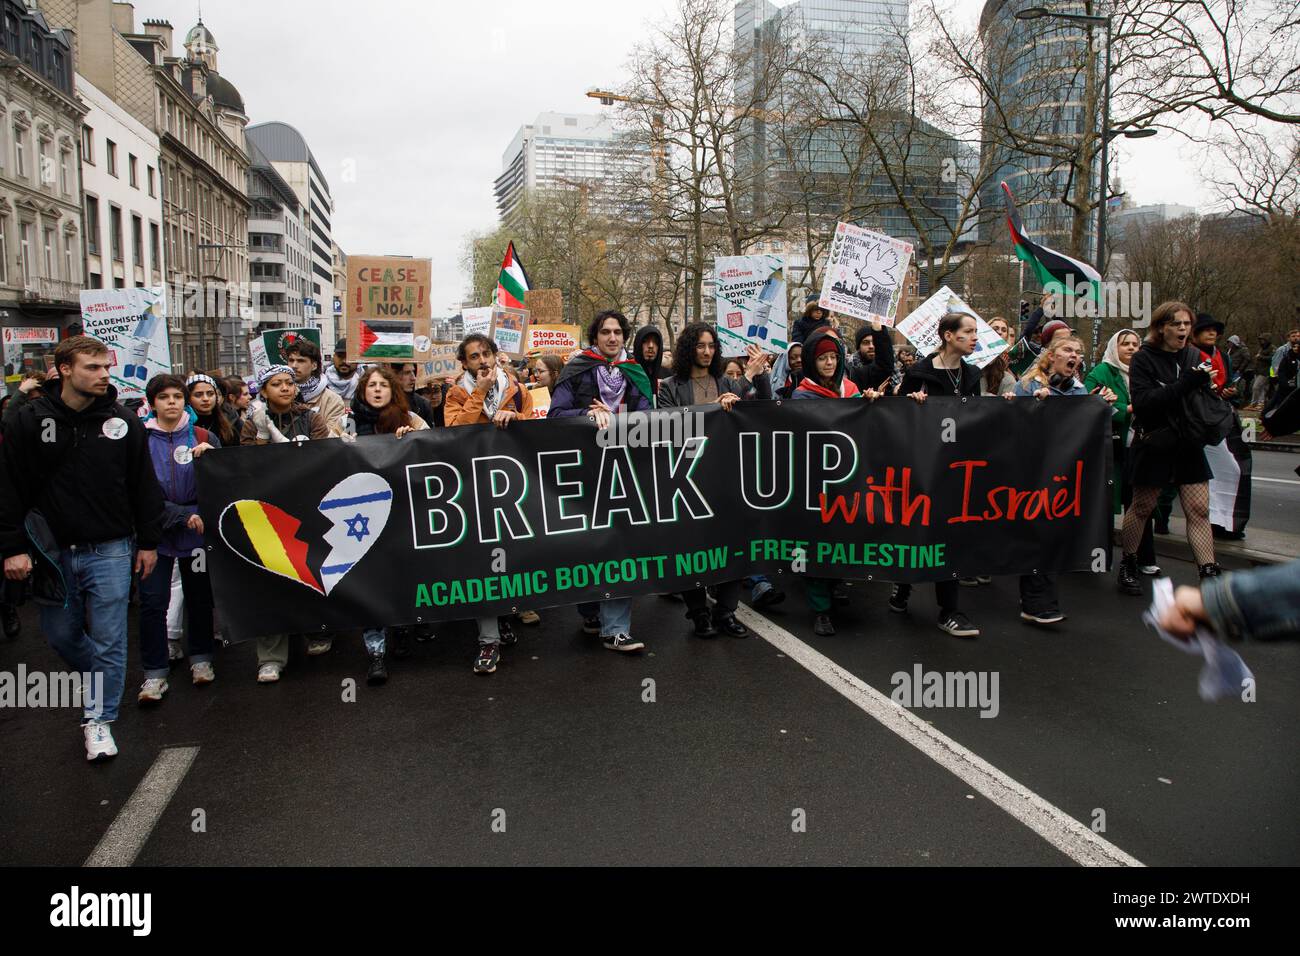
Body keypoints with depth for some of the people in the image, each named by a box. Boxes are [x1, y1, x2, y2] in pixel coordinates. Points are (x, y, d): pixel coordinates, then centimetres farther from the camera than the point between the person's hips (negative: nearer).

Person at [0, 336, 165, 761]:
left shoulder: (123, 422, -1)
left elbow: (145, 486, 4)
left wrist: (148, 542, 4)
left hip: (110, 551, -1)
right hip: (52, 551, 1)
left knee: (108, 640, 2)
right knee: (62, 635, 14)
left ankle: (99, 718, 16)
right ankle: (102, 682, 41)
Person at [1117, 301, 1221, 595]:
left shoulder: (1194, 355, 4)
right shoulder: (1144, 359, -10)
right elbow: (1143, 402, -23)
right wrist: (1185, 384, -29)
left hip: (1189, 444, 4)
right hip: (1154, 445, -4)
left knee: (1199, 510, -1)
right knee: (1142, 508, 7)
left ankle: (1209, 575, 1)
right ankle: (1128, 565, 24)